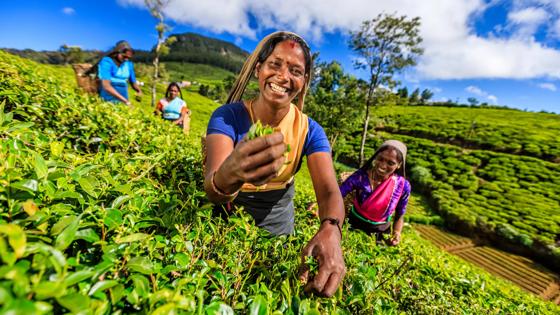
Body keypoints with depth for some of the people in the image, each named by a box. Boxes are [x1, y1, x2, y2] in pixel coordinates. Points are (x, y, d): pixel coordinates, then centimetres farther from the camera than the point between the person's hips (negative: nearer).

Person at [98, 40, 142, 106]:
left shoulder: (129, 64, 6)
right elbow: (106, 86, -19)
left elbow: (133, 82, 16)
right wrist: (125, 100, -27)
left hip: (123, 103, 4)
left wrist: (139, 91, -8)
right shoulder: (106, 62, -8)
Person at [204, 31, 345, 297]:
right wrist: (229, 175, -59)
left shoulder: (310, 130, -15)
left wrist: (330, 231, -46)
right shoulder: (227, 116, -23)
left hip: (277, 218, 2)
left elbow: (329, 191, -24)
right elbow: (213, 192, -34)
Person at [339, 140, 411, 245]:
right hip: (354, 226, -1)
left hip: (381, 233, 1)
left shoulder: (403, 186, -17)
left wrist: (397, 233, -18)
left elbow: (399, 216, -2)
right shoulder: (360, 177, -24)